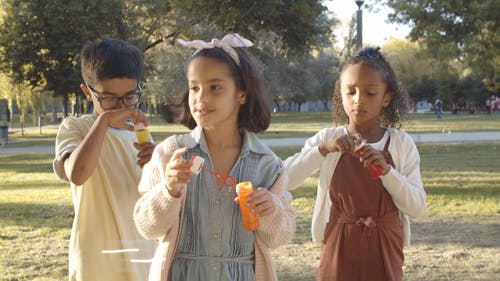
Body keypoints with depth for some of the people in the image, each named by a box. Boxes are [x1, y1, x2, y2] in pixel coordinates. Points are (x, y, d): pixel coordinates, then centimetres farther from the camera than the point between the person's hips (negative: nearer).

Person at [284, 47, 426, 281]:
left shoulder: (401, 144, -1)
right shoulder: (328, 139, -2)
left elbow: (417, 207, -6)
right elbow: (285, 180, -13)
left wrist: (386, 171, -20)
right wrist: (324, 149, -25)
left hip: (384, 255, 1)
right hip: (339, 253, 0)